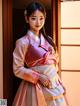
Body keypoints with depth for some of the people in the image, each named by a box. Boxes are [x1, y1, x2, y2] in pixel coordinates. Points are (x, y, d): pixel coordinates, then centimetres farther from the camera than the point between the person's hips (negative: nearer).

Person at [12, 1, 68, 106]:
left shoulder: (47, 40, 7)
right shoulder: (23, 42, -11)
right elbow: (17, 69, -10)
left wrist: (53, 73, 3)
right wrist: (39, 76, -17)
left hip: (54, 85, 5)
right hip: (36, 87, -5)